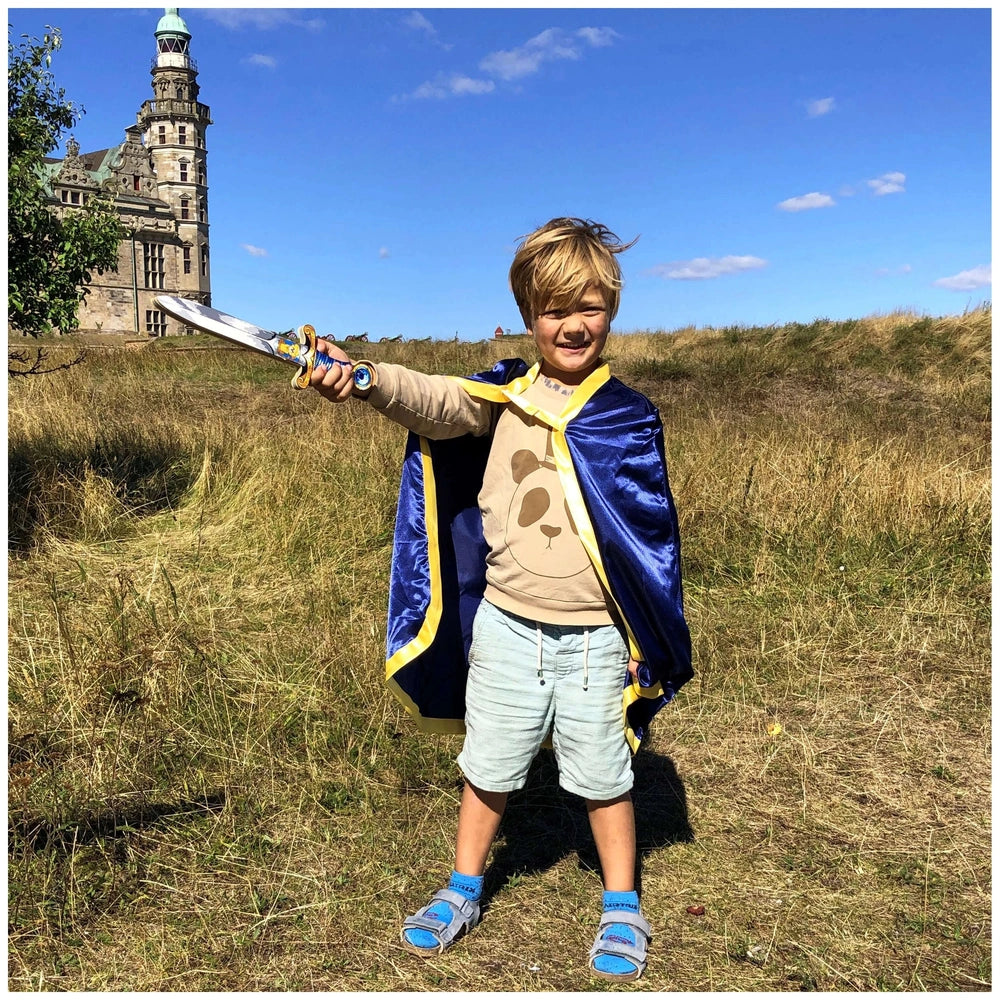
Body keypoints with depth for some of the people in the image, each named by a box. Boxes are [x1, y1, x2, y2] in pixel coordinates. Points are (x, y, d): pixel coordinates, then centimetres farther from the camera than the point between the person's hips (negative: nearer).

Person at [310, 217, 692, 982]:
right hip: (505, 626, 2)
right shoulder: (505, 392, 0)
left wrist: (646, 641, -5)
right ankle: (464, 892, 39)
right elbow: (439, 404, -17)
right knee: (489, 767, 17)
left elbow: (649, 529, -3)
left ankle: (622, 909, 36)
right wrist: (366, 378, -36)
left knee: (603, 775, 13)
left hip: (594, 639, -1)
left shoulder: (626, 415, -5)